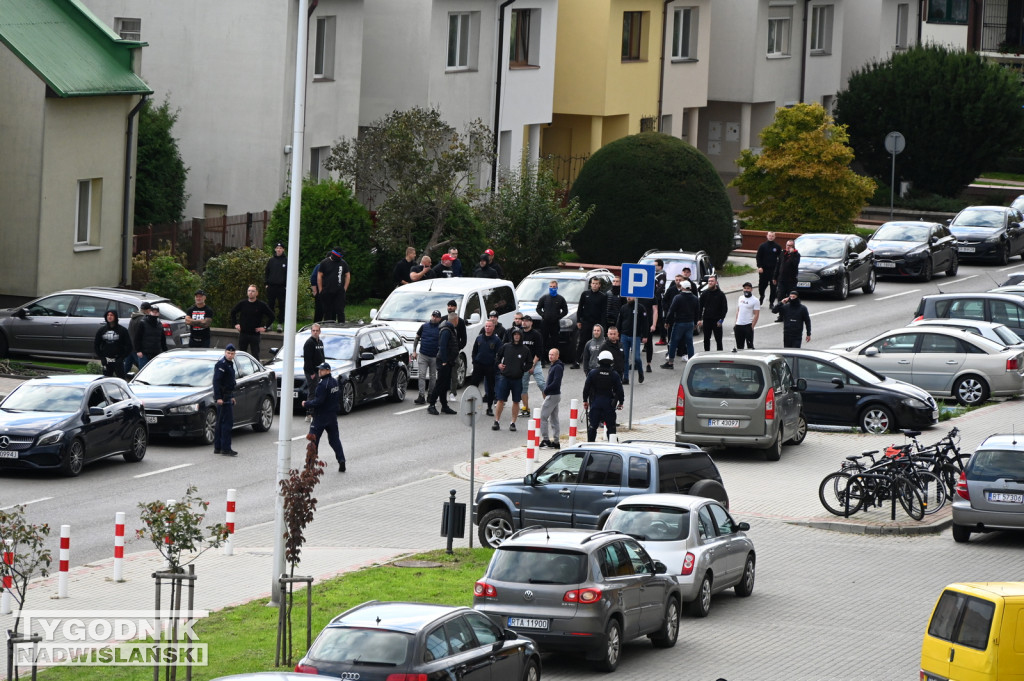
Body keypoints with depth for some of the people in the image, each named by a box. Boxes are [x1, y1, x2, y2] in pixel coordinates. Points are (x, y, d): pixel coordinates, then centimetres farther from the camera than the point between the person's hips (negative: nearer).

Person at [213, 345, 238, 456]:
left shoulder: (229, 364, 18)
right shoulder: (221, 364, -13)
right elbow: (216, 381, -21)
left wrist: (232, 396, 28)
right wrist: (218, 397, -26)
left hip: (227, 397, 10)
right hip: (223, 397, -10)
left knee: (220, 423, 13)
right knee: (227, 422, -12)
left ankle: (217, 447, 17)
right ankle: (225, 448, -13)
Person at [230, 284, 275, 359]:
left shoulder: (261, 305, -6)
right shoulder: (242, 303, 1)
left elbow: (271, 316, 2)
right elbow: (233, 312, 18)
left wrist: (264, 327, -5)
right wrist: (235, 324, 8)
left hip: (255, 335, -3)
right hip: (243, 334, 3)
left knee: (255, 355, -4)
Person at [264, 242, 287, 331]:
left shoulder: (286, 261, 3)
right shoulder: (271, 260, 9)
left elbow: (289, 274, 4)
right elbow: (266, 272, 15)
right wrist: (266, 283, 5)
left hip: (281, 287, -2)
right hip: (271, 286, 2)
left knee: (281, 306, -1)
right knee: (270, 306, 4)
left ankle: (280, 324, 5)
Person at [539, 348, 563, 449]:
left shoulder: (558, 367, -16)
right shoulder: (552, 366, 14)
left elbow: (556, 383, -24)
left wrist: (545, 390, -15)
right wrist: (545, 389, 8)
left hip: (553, 395, -10)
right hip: (553, 395, 10)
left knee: (543, 416, -9)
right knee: (553, 418, 12)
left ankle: (544, 439, -9)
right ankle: (555, 441, 16)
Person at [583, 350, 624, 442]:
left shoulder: (593, 373, -3)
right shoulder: (614, 374, -5)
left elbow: (586, 388, 0)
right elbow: (619, 390, -2)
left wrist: (585, 400, 13)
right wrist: (621, 402, 12)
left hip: (595, 403, 1)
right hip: (609, 403, -1)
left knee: (592, 425, 7)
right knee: (611, 426, 5)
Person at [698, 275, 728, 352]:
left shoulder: (720, 294, -1)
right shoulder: (705, 293, 5)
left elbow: (725, 308, -1)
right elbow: (700, 307, 8)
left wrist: (721, 320, -10)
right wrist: (699, 319, -1)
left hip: (716, 321, -3)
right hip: (706, 320, 3)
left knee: (718, 339, -1)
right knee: (706, 339, 9)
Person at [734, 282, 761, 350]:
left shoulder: (755, 300, -6)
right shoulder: (741, 298, 12)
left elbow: (756, 315, -10)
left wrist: (752, 326, -16)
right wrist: (736, 323, 12)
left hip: (748, 325, -6)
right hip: (739, 325, 6)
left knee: (750, 345, -4)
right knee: (739, 346, 12)